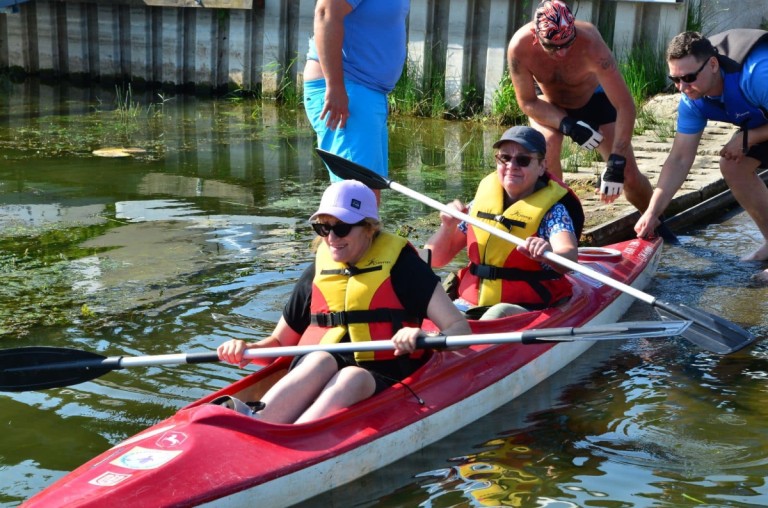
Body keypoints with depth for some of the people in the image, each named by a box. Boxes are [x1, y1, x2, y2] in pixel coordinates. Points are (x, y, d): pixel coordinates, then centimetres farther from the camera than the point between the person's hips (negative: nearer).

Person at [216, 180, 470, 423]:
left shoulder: (399, 262, 1)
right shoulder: (316, 273, 12)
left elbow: (460, 328, -6)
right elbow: (278, 343, 20)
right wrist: (247, 350, -3)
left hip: (382, 381, -3)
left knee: (353, 377, -36)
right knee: (321, 360, -31)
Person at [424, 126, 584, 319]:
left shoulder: (552, 210, -4)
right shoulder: (481, 202, 7)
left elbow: (570, 257, -24)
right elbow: (435, 260, 11)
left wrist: (549, 253, -47)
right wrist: (448, 227, -9)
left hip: (525, 310, -3)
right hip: (469, 305, 4)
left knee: (498, 314, -34)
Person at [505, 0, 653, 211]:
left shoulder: (590, 43, -39)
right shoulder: (519, 47, -34)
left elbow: (625, 106, -37)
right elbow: (528, 103, -20)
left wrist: (616, 164, -42)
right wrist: (568, 126, -35)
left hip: (594, 98, -1)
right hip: (548, 104, 1)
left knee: (629, 176, -7)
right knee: (547, 145, -32)